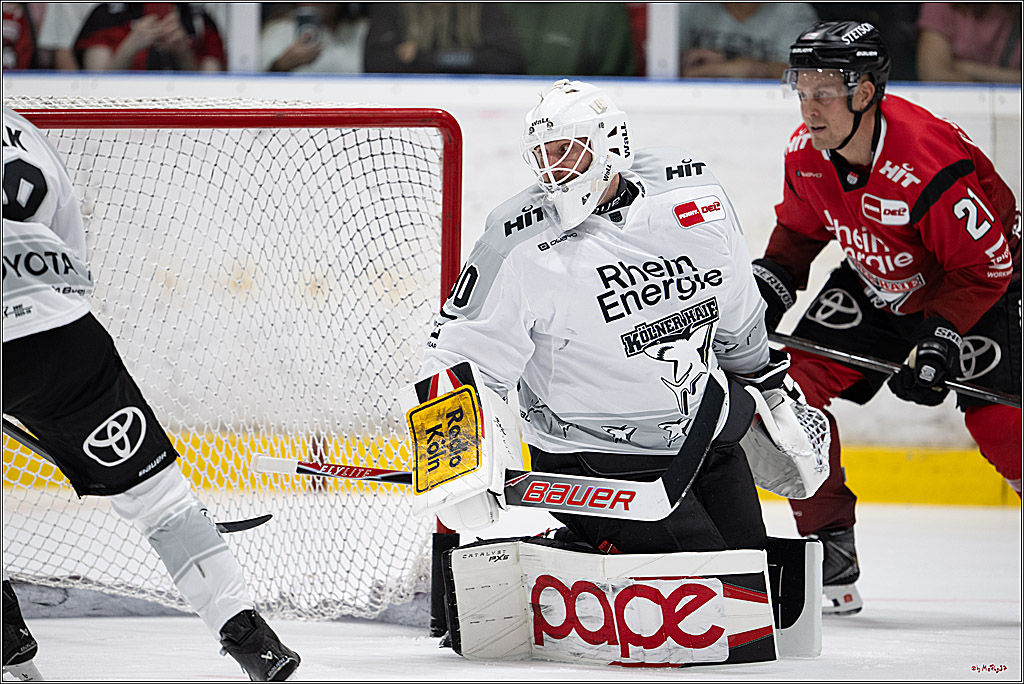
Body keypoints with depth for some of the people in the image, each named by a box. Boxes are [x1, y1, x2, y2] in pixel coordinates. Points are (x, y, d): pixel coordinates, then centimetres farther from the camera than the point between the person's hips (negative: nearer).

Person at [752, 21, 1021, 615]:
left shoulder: (930, 160, -35)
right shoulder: (806, 153, -13)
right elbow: (801, 229, 7)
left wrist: (939, 338, -32)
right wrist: (773, 275, -10)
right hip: (876, 288, 6)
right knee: (793, 375, -9)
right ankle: (829, 546, -1)